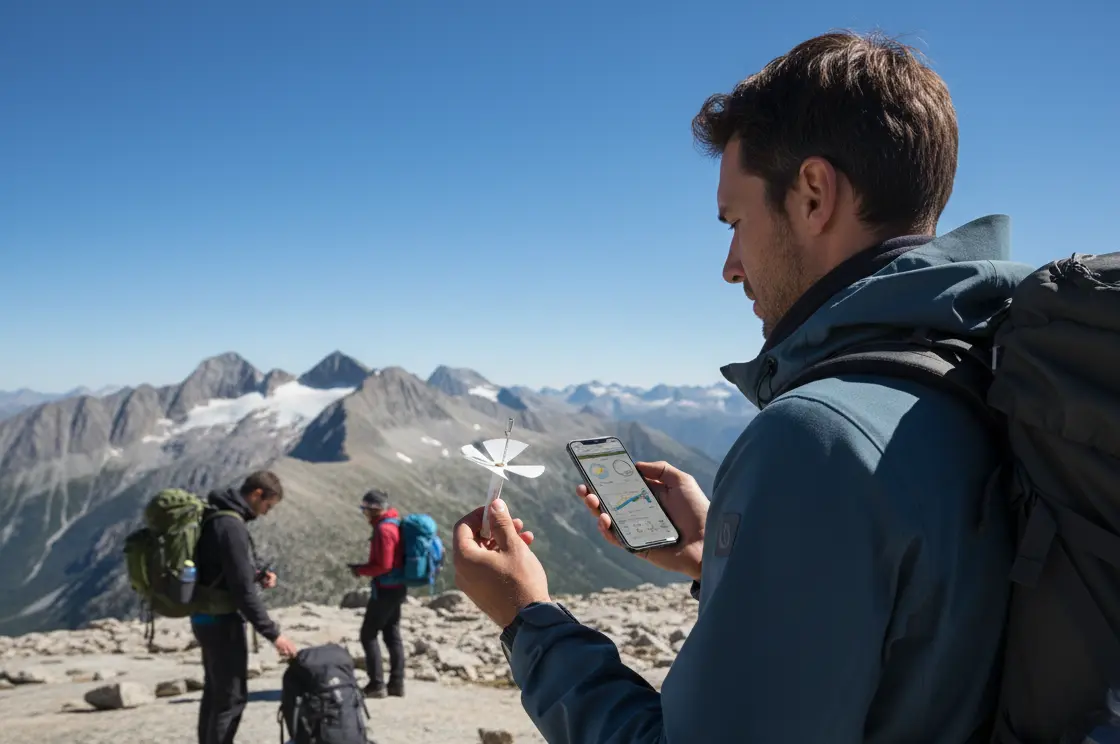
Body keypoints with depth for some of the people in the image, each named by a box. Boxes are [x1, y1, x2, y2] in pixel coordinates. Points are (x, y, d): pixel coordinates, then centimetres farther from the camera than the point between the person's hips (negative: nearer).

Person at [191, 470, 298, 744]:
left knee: (215, 693, 19)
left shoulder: (217, 517, 8)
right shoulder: (231, 525, -23)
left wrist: (256, 576, 4)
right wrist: (273, 634, -22)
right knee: (232, 696, -3)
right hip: (223, 621, -10)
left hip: (209, 617, 10)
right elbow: (243, 590, -26)